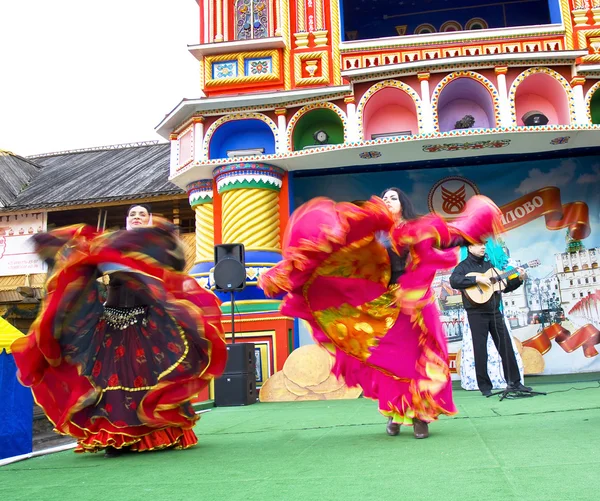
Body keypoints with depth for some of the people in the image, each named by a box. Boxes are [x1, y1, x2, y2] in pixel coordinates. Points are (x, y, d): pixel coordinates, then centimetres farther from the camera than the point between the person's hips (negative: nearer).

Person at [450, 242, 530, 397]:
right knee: (480, 350, 0)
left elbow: (504, 286, 20)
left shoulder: (489, 265, 17)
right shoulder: (464, 266, -3)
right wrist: (477, 279, -27)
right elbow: (453, 281, -24)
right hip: (476, 314, -6)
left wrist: (519, 279, 5)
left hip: (495, 312, 6)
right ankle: (485, 387, 9)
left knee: (507, 347, 7)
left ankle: (514, 382, 18)